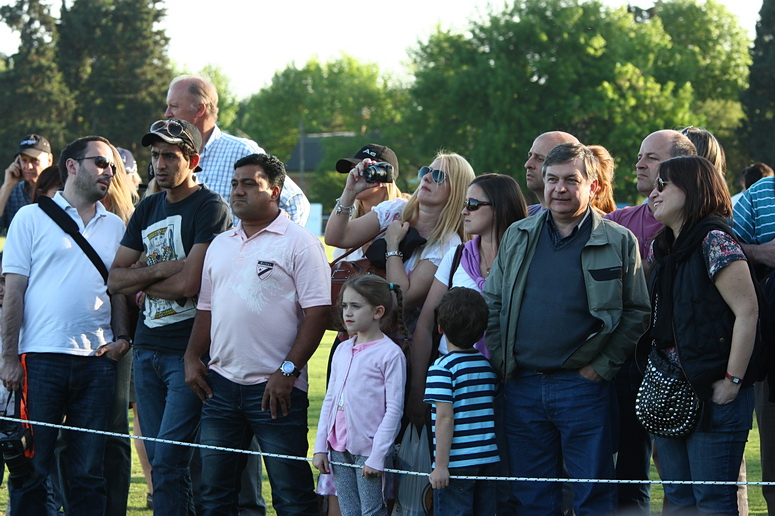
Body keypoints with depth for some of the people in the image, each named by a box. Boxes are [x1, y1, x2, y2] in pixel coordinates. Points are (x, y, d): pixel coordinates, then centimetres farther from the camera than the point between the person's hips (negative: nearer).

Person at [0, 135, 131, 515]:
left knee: (89, 471, 4)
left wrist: (121, 336, 2)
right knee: (33, 466, -2)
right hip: (42, 356, -4)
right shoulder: (32, 218, 4)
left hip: (98, 360, 4)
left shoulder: (114, 226, 16)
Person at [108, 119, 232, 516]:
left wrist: (141, 283, -2)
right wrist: (161, 270, -8)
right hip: (147, 348, 8)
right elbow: (115, 279, 8)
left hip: (188, 350, -8)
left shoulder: (210, 208, -8)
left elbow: (189, 283, -18)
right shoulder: (147, 210, 15)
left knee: (168, 461, -13)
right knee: (159, 462, 8)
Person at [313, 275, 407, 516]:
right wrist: (320, 447, 9)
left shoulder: (390, 353, -9)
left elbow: (394, 409, -11)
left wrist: (377, 456, -15)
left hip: (369, 449, -6)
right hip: (339, 448, 6)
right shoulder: (343, 350, 11)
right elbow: (330, 399, 14)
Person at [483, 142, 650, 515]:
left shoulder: (618, 242, 0)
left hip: (582, 387, -4)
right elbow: (492, 303, 14)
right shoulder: (517, 237, 11)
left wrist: (603, 367, -9)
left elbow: (637, 312, -1)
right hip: (522, 388, 4)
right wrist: (501, 360, 4)